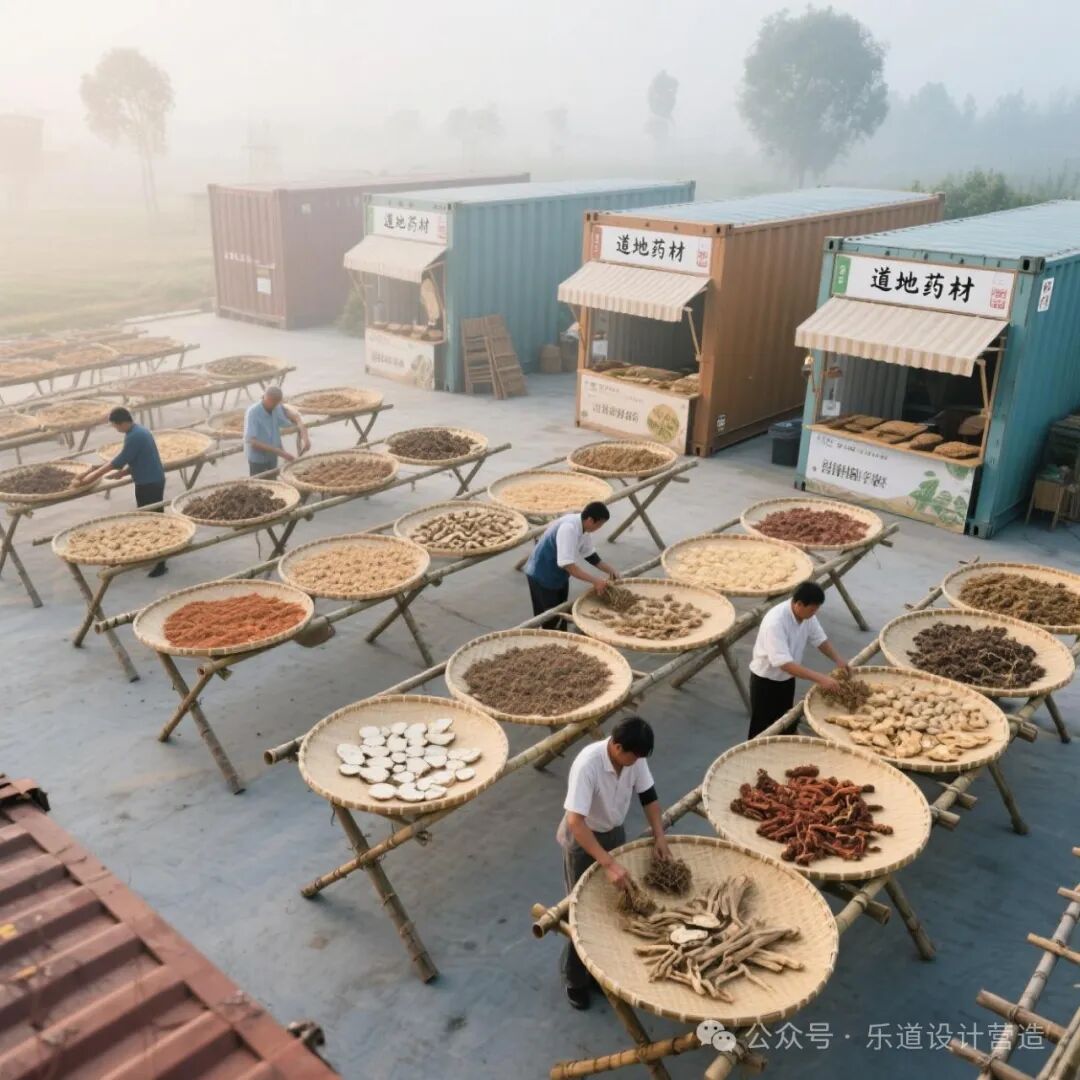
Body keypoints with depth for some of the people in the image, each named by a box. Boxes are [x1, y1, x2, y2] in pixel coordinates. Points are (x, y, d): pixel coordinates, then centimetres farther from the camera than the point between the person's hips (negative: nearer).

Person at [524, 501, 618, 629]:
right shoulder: (568, 528, -33)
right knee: (549, 619, -1)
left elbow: (589, 553, 9)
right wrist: (595, 580, -39)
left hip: (559, 575, 9)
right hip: (542, 576, -9)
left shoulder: (583, 527, -5)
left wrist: (609, 569, -3)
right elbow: (567, 564, -38)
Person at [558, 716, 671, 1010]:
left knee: (616, 904, 17)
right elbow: (575, 821, -41)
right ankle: (576, 980, 26)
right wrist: (609, 864, -46)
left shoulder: (633, 757, -18)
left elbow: (648, 795, -2)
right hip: (582, 838, -6)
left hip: (615, 832, 6)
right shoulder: (587, 764, -37)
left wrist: (659, 835, -14)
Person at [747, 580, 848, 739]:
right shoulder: (775, 622, -36)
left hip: (787, 678, 7)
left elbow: (820, 640, 2)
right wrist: (820, 678, -44)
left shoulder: (807, 615, -11)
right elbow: (784, 663, -40)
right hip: (766, 681, -7)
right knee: (763, 731, 5)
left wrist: (838, 659, -17)